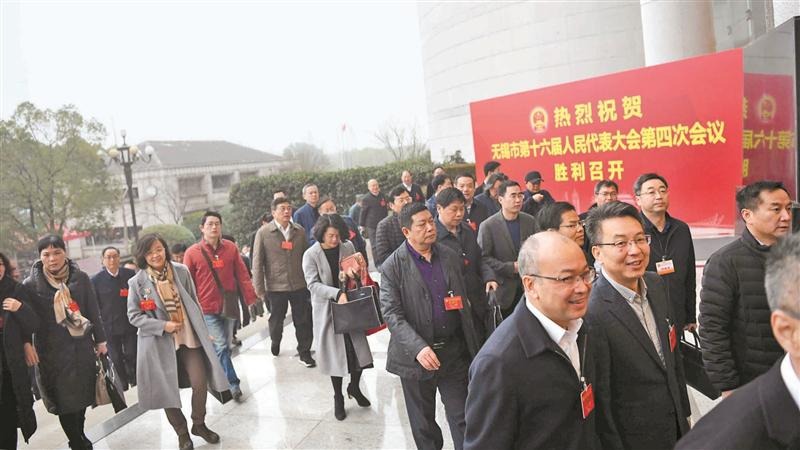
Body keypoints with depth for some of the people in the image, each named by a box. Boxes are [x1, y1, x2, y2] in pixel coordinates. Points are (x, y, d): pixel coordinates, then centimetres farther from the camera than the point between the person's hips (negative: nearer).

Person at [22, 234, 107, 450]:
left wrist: (100, 340, 6)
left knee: (83, 393, 14)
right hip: (53, 350, -2)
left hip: (82, 346, 3)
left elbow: (93, 311, 3)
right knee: (65, 398, 3)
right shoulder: (31, 284, -7)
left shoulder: (80, 277, -2)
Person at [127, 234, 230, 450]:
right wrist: (162, 325, -16)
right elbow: (133, 316, -4)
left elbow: (194, 303, 4)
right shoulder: (137, 282, -9)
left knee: (200, 383, -2)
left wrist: (204, 331, 6)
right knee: (168, 390, 7)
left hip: (189, 337, 1)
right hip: (159, 343, -1)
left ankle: (199, 424, 25)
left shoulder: (181, 271, -4)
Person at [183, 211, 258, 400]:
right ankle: (232, 384, -2)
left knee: (225, 347, 14)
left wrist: (251, 298, -2)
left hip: (230, 306, 3)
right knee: (221, 347, -8)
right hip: (208, 309, -3)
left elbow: (242, 275, 3)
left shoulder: (231, 248, 2)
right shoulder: (192, 253, -5)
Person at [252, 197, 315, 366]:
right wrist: (259, 289, -7)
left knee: (303, 321, 5)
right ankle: (275, 342, 46)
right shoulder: (263, 233, -6)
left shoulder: (300, 231, 3)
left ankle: (304, 352, 22)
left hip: (299, 285, 2)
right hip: (276, 287, -2)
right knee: (276, 320, 17)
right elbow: (257, 263, -6)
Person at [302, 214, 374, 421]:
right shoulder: (311, 255, -10)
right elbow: (313, 284, -18)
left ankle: (354, 388, 33)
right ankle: (338, 398, 27)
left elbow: (358, 270, 12)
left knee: (359, 350, 4)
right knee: (334, 355, 7)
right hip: (327, 310, -2)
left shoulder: (348, 247, -2)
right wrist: (338, 293, -32)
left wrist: (349, 274, -12)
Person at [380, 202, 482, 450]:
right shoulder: (393, 267, -10)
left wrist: (472, 344, 10)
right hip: (415, 355, -2)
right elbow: (391, 313, -15)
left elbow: (463, 300, 12)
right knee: (423, 421, 16)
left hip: (454, 352, 3)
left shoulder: (450, 256, 4)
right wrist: (418, 348, -27)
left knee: (462, 418, 8)